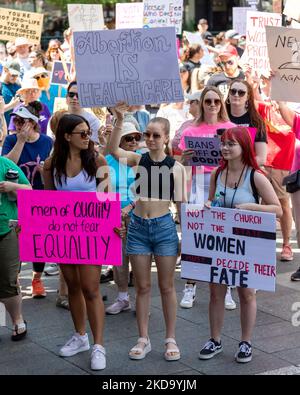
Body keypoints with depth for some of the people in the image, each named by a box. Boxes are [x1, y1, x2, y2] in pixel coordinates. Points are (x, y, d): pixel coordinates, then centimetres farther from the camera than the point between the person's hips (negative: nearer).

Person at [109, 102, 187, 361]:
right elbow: (113, 149, -17)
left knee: (167, 286, 7)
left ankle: (171, 339, 17)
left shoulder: (176, 167, -2)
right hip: (138, 226, 2)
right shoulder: (138, 160, 1)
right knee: (142, 287, 9)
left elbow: (181, 202, 0)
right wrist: (120, 120, -26)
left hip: (164, 226, -2)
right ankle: (143, 339, 18)